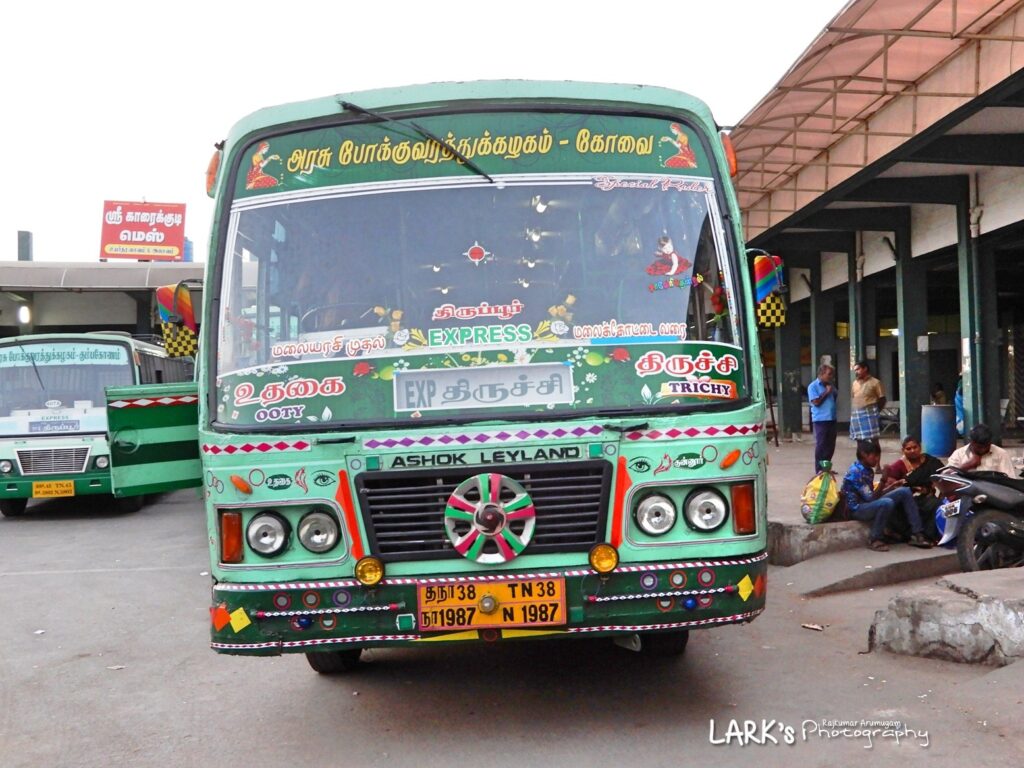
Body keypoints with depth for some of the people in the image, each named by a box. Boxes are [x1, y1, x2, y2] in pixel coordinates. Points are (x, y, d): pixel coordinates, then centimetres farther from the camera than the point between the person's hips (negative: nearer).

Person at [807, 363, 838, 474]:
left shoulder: (830, 385, 14)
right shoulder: (813, 386, -6)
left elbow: (836, 398, 23)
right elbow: (816, 402, -14)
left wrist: (833, 391, 6)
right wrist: (826, 392, -11)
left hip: (831, 419, 7)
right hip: (820, 420, -7)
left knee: (830, 446, 10)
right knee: (821, 446, -3)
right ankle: (819, 471, 3)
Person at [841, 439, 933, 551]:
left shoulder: (868, 470, 10)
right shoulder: (855, 472, -20)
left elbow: (873, 495, 12)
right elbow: (871, 498, -24)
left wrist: (894, 485, 10)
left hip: (870, 504, 10)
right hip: (857, 509, -10)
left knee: (904, 491, 0)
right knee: (886, 503, -38)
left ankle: (916, 534, -3)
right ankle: (874, 540, -18)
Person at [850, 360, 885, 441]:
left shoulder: (875, 382, -4)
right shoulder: (854, 383, 13)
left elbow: (882, 399, -2)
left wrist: (875, 411, -3)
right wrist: (851, 414, 8)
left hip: (869, 415, -6)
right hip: (856, 416, 6)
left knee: (873, 440, -6)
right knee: (860, 440, 9)